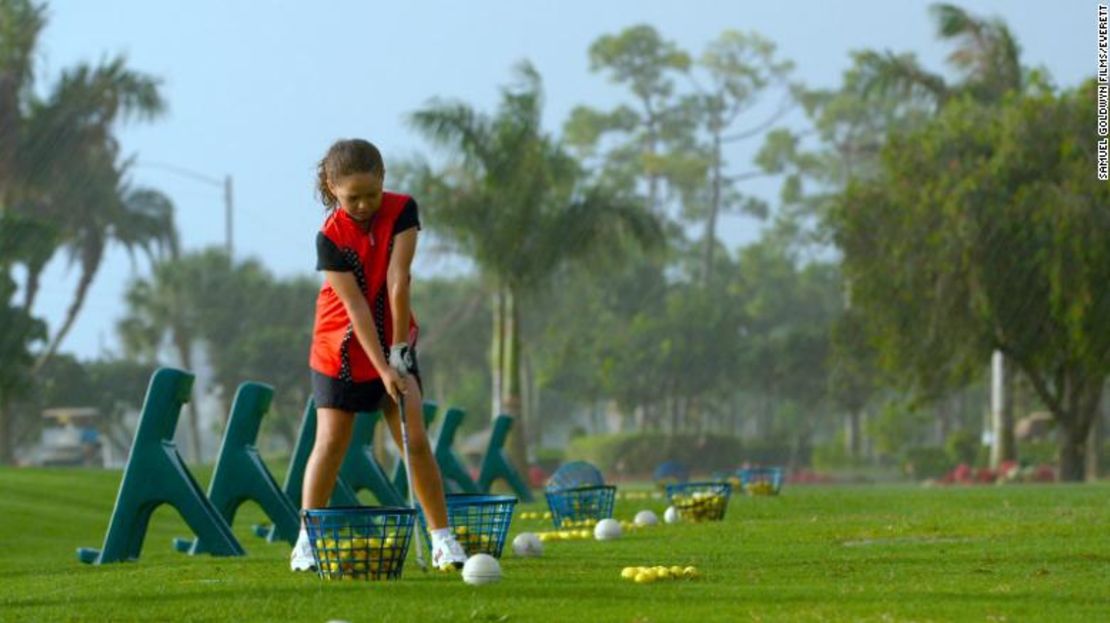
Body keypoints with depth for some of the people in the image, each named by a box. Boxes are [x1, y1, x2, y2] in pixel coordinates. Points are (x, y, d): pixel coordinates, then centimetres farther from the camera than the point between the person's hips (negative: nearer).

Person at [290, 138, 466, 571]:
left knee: (416, 440, -5)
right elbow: (356, 307, -21)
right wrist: (382, 370, -25)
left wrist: (399, 350, -18)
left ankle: (442, 537, -1)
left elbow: (398, 282, -16)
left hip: (393, 344, 2)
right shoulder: (330, 236, -18)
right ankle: (307, 540, 3)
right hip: (342, 350, -2)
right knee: (331, 443, -4)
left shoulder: (402, 211, -12)